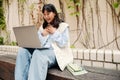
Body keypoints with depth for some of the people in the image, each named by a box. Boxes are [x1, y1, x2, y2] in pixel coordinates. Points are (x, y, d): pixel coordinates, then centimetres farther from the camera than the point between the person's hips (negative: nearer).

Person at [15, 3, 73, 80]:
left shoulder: (63, 26, 8)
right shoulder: (42, 27, 24)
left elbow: (63, 44, -3)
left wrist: (54, 32, -3)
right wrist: (43, 35, 3)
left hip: (56, 53, -5)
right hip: (42, 51, 6)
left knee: (38, 54, -39)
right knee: (22, 50, -24)